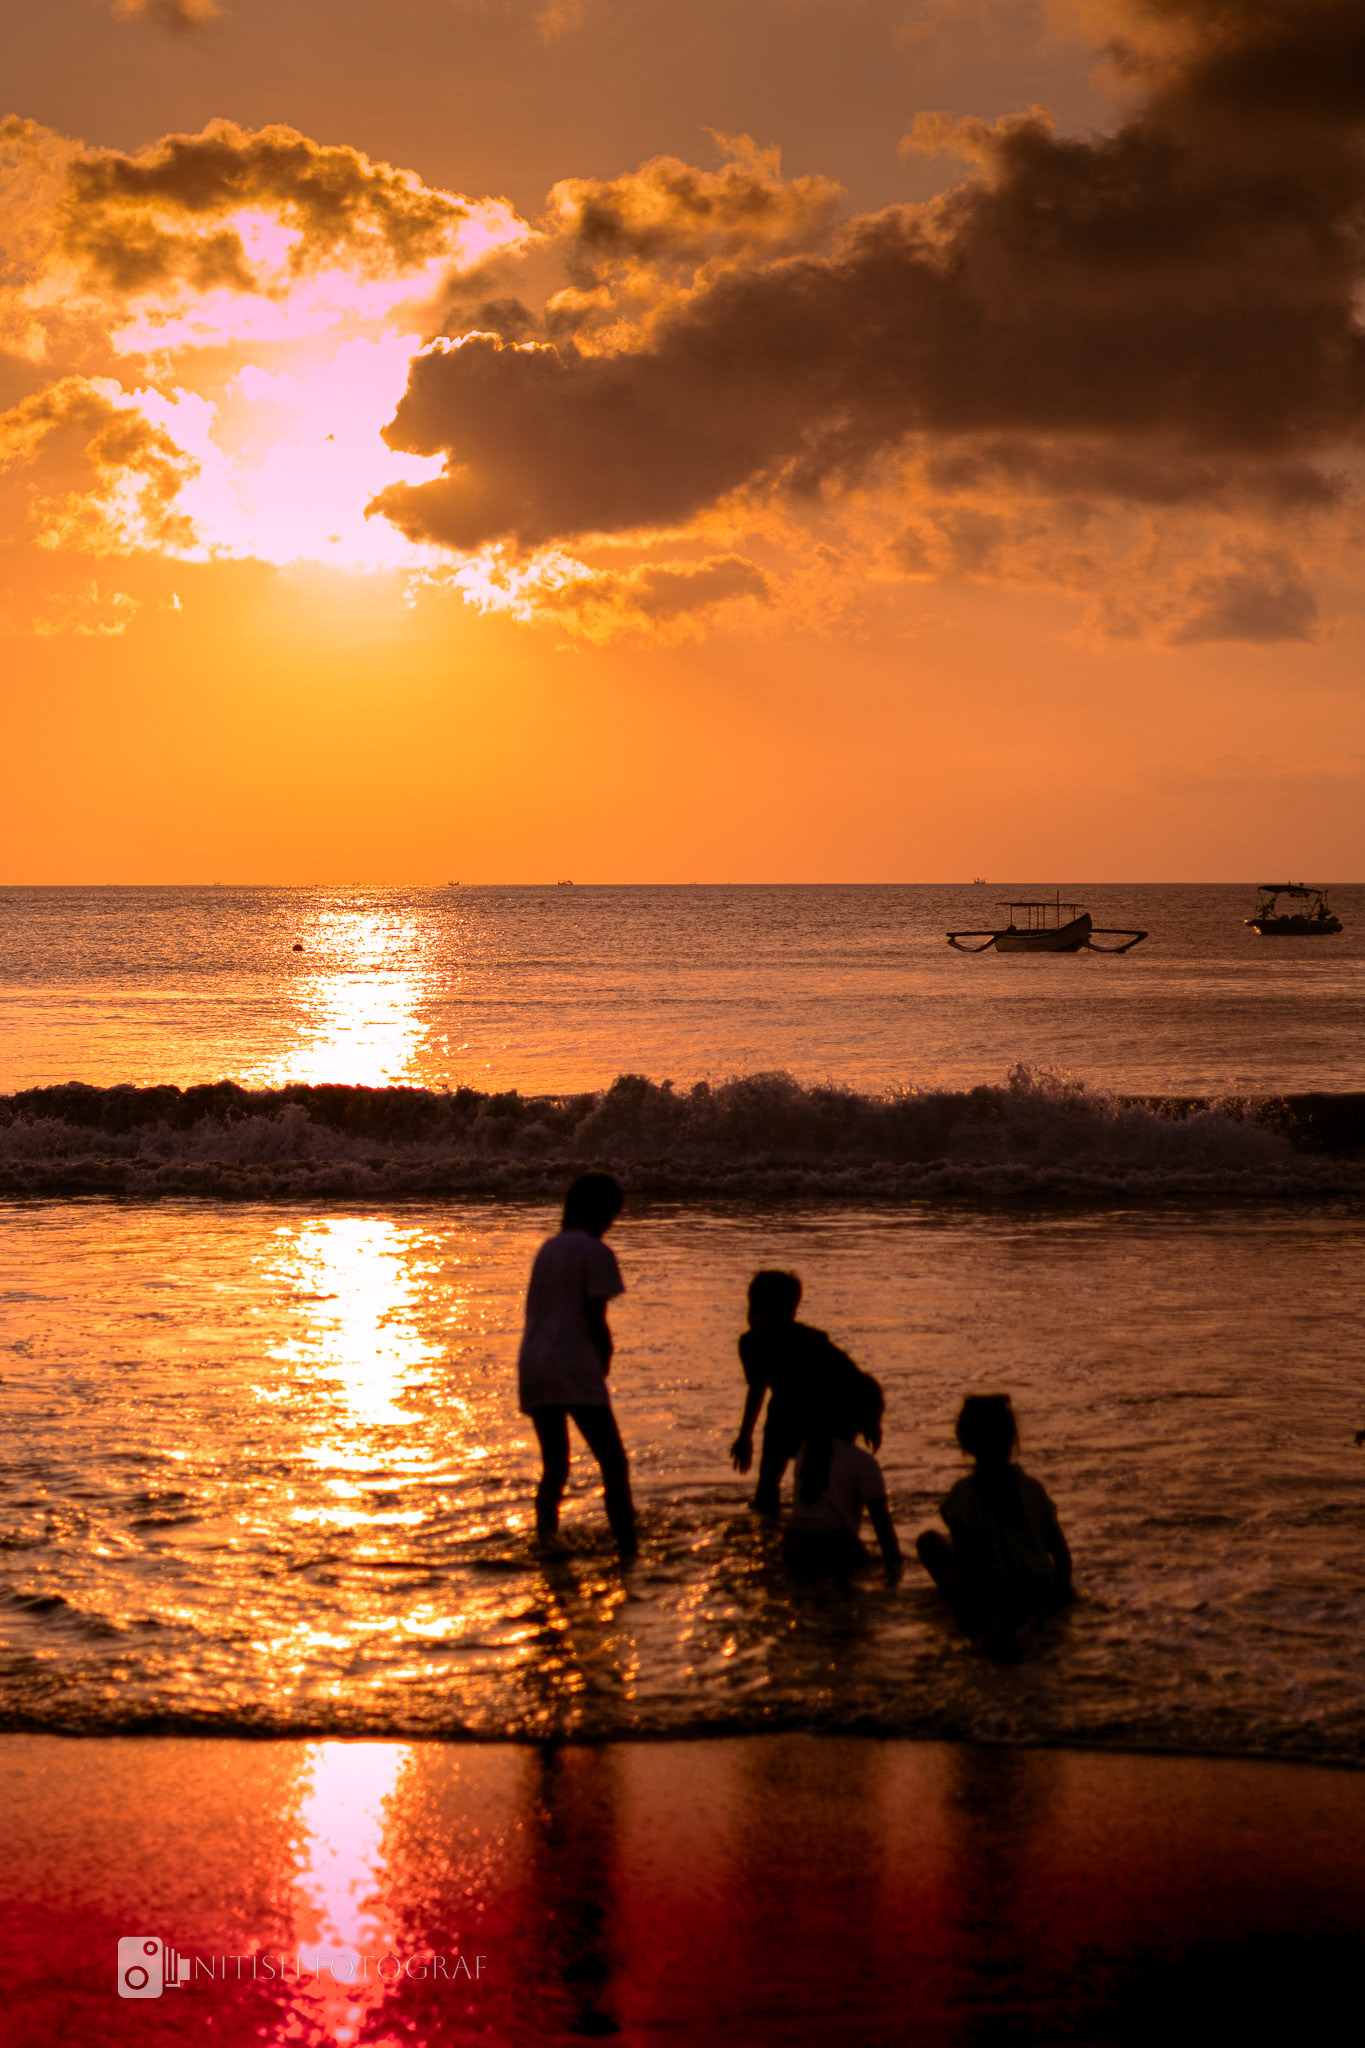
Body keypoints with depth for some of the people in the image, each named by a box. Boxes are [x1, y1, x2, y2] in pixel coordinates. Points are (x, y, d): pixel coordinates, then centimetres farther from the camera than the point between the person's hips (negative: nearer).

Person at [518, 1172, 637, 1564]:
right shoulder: (596, 1252, -3)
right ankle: (627, 1550, -15)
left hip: (532, 1365, 7)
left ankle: (545, 1539, 6)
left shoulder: (548, 1248, 19)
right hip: (575, 1369, -7)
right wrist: (606, 1358, 10)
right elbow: (595, 1321, -9)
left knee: (555, 1467, 17)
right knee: (613, 1463, -6)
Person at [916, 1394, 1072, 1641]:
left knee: (929, 1540, 14)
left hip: (990, 1600, -4)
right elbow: (1060, 1550, 1)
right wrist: (1062, 1589, 18)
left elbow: (963, 1558, -19)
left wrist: (969, 1612, -11)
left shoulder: (964, 1494, -16)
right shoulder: (1032, 1488, -4)